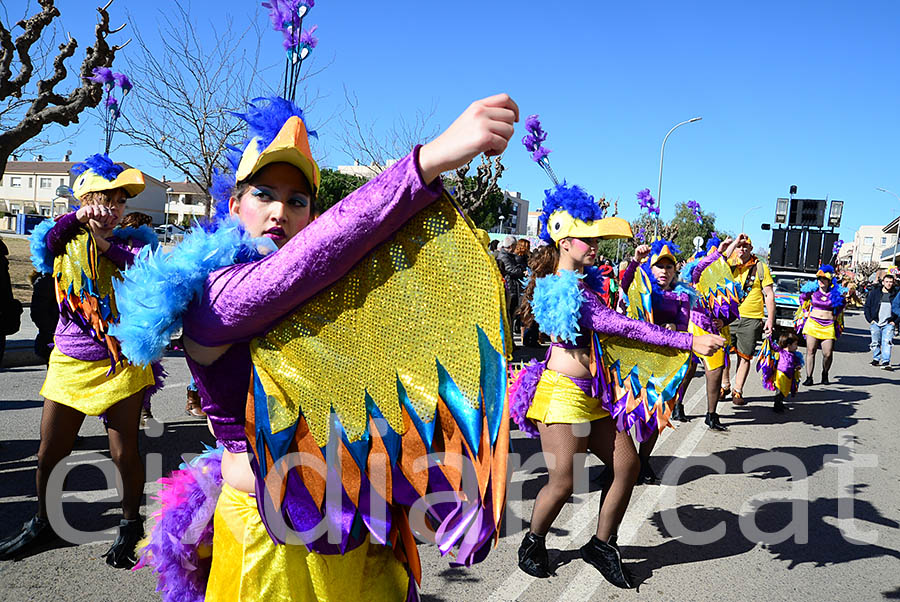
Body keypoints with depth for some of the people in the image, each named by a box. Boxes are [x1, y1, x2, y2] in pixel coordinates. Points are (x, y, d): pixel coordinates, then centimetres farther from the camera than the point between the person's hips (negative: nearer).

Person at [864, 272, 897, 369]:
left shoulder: (896, 295, 4)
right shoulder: (874, 293, 5)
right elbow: (867, 307, 9)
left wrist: (895, 321, 2)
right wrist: (870, 320, 1)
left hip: (888, 324, -1)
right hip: (875, 323, 1)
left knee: (887, 343, -12)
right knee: (875, 343, 5)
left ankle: (885, 362, -14)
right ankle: (876, 359, 23)